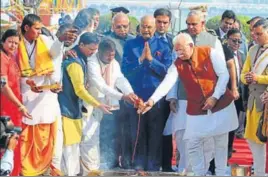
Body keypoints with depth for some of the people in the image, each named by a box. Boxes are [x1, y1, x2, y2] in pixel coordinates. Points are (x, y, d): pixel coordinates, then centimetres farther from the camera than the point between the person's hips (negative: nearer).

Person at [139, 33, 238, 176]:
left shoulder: (210, 53, -11)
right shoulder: (177, 65, -7)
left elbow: (224, 75, -10)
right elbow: (166, 83, -21)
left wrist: (215, 97, -16)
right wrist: (153, 100, -37)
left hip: (221, 104, -2)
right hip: (196, 110, 2)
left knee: (221, 143, 7)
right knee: (193, 145, -2)